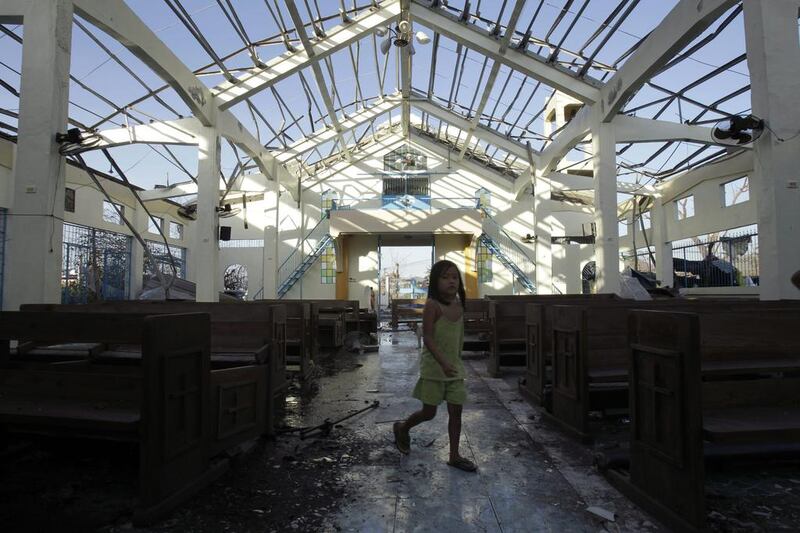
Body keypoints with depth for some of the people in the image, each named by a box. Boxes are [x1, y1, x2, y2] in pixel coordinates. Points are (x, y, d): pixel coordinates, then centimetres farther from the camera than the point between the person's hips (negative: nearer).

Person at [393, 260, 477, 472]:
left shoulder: (459, 305, 4)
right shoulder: (432, 305, -16)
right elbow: (427, 338, -21)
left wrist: (457, 360, 17)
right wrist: (443, 362, -29)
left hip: (455, 367, 6)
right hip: (434, 367, -6)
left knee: (456, 411, 7)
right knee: (429, 412, 5)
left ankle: (454, 455, 21)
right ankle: (402, 428, 33)